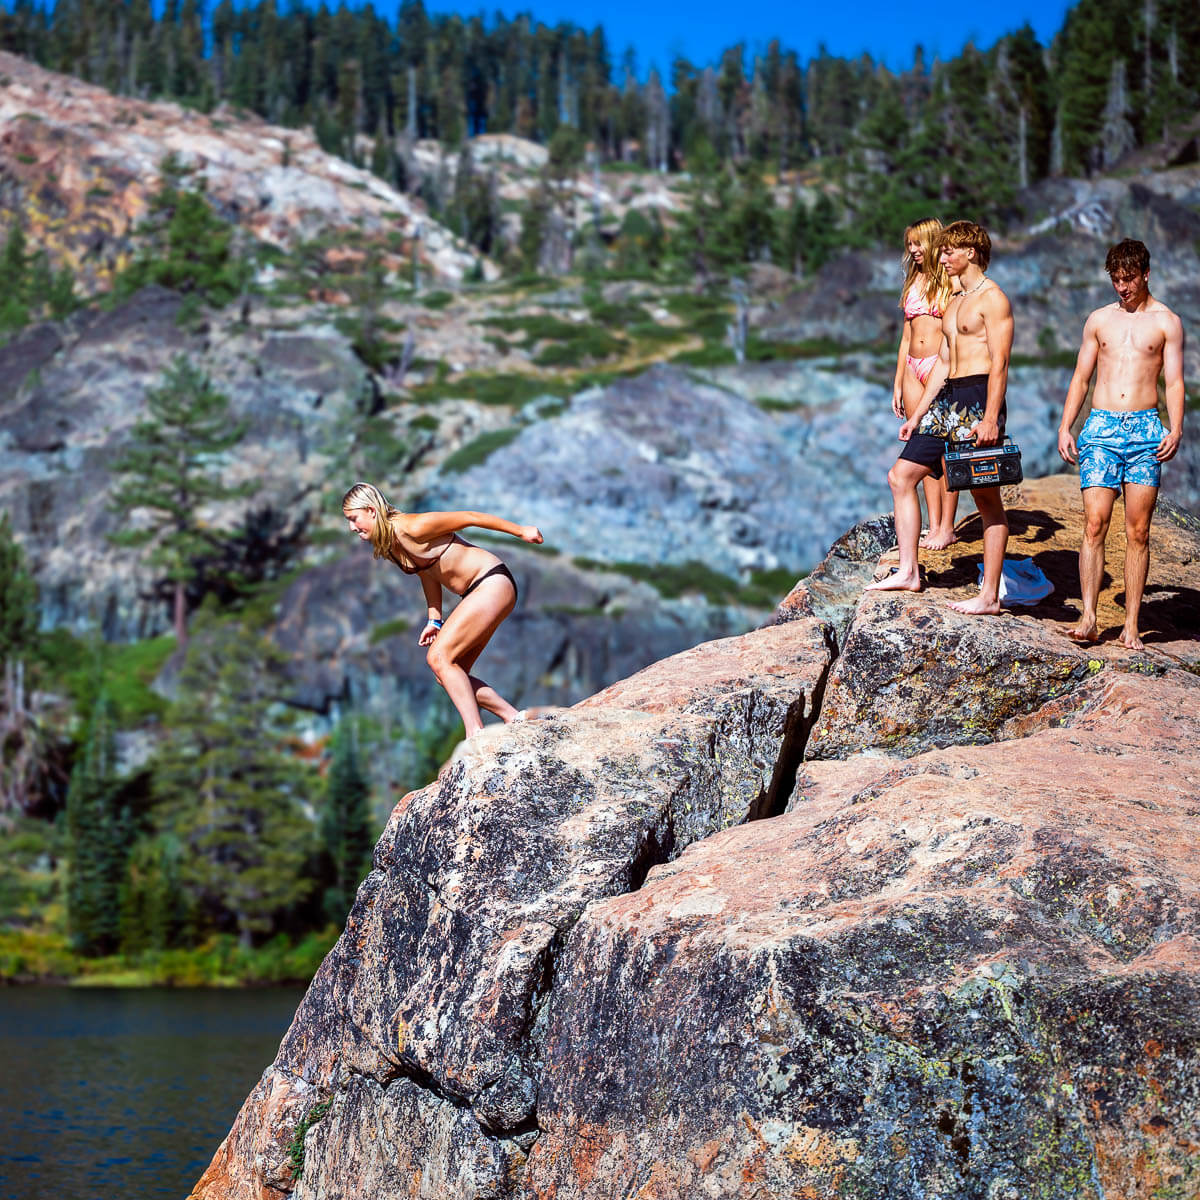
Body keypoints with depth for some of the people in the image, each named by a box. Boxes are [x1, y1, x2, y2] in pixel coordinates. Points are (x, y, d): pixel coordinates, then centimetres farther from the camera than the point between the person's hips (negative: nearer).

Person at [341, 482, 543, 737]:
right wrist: (434, 620, 14)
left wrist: (521, 531, -8)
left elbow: (471, 518, -14)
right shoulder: (387, 546, 6)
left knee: (439, 657, -18)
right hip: (478, 593, 9)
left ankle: (476, 735, -20)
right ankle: (515, 719, 10)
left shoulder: (412, 528, -20)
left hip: (493, 583, -9)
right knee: (449, 674, 5)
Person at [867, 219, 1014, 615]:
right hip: (948, 399, 10)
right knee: (900, 476, 6)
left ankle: (990, 596, -4)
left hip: (978, 398, -10)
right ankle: (908, 572, 10)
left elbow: (1000, 363, -16)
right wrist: (917, 415, 20)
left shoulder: (993, 298, -8)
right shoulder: (955, 301, 21)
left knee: (986, 498, -5)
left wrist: (990, 419, -24)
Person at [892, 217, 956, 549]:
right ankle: (933, 526, 8)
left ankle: (947, 528, -2)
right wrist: (898, 383, 16)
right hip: (913, 368, 7)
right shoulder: (913, 281, 16)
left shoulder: (951, 281, -3)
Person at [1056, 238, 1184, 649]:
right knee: (1094, 525, -9)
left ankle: (1131, 626, 1)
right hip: (1100, 427, 1)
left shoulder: (1166, 322, 8)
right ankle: (1088, 619, -11)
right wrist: (1064, 427, 4)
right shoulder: (1099, 319, 15)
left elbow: (1174, 382, 3)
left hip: (1145, 430, -1)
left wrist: (1176, 430, -12)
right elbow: (1080, 378, 16)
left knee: (1138, 531, -2)